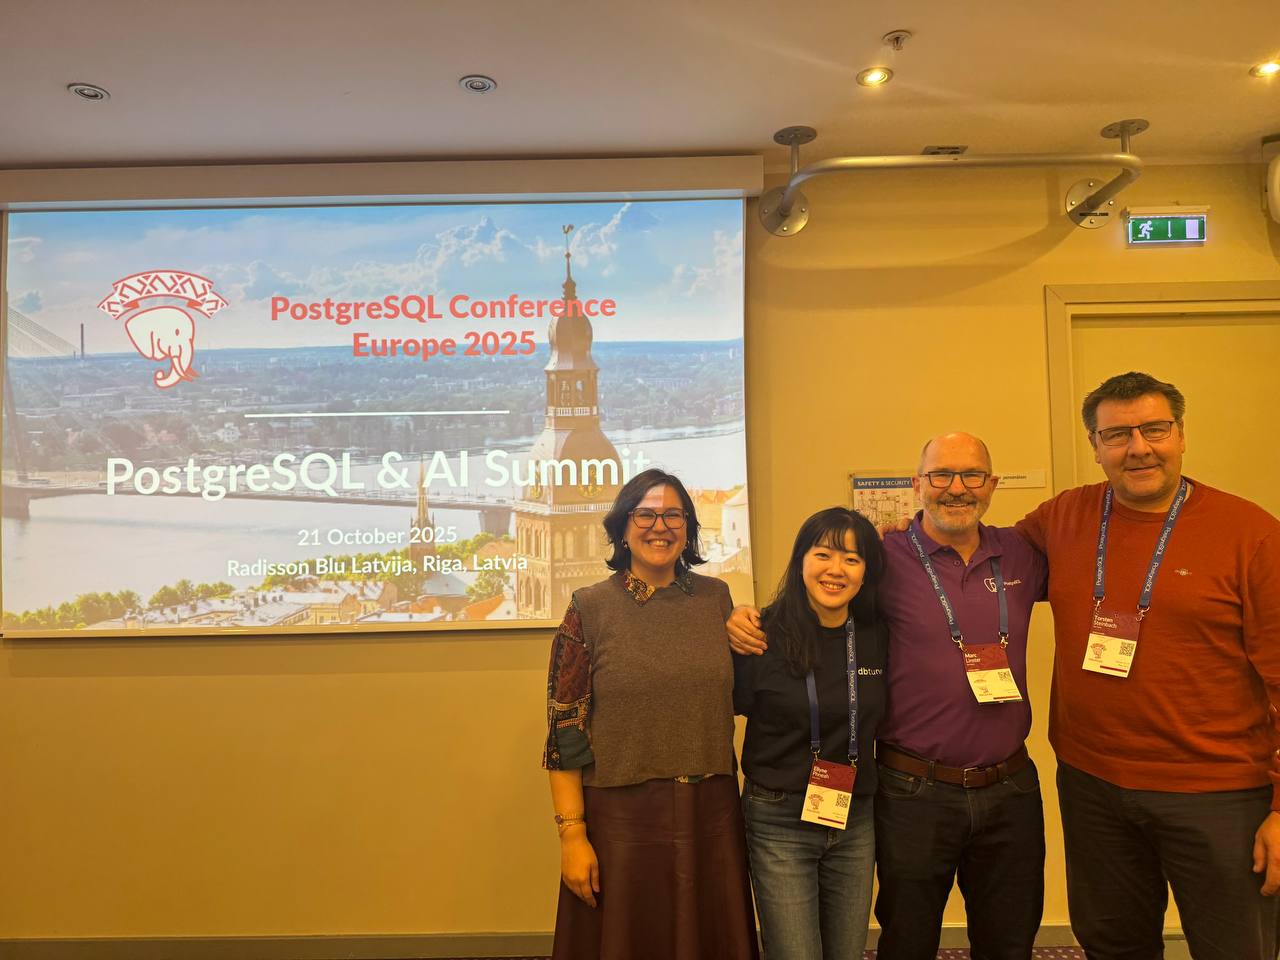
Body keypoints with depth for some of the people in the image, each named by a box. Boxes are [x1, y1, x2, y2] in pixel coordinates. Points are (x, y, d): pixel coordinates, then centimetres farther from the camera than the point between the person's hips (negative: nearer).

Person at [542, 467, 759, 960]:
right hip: (622, 817, -3)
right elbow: (564, 729, -8)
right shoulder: (590, 608, -7)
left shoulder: (715, 597, 3)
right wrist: (572, 833, -10)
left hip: (712, 814, 3)